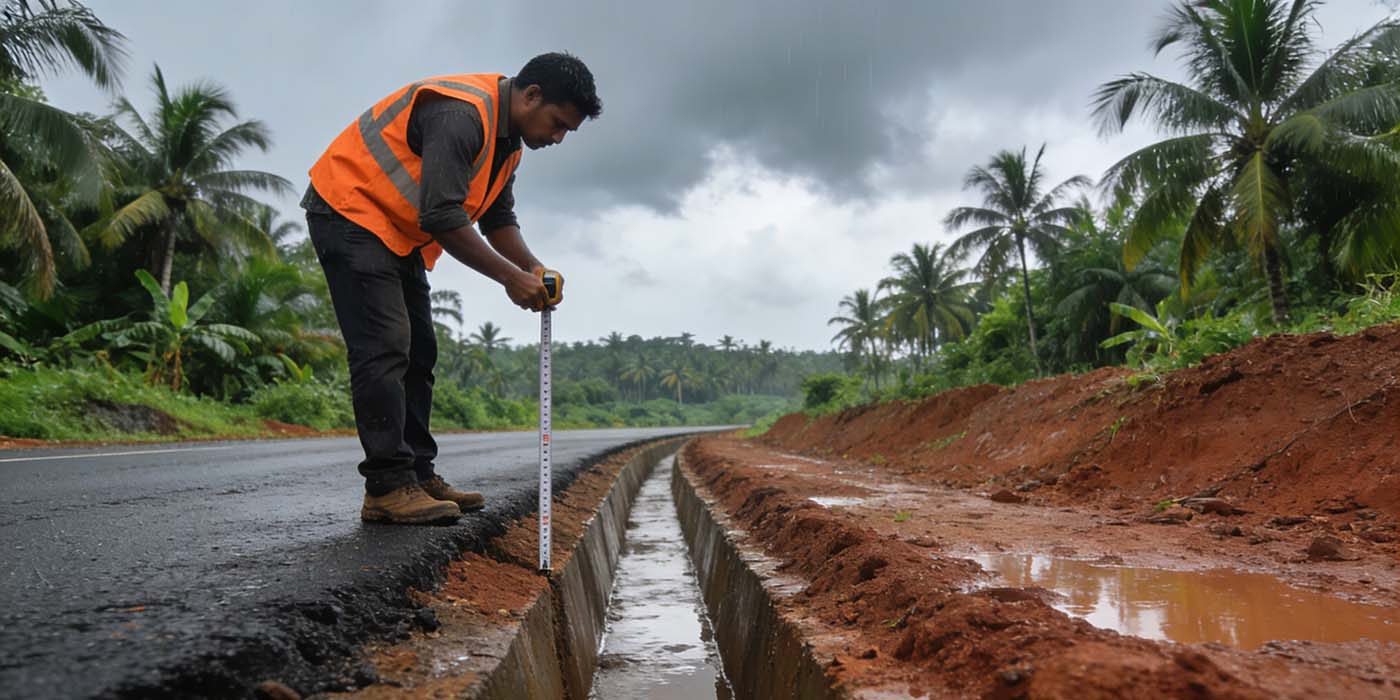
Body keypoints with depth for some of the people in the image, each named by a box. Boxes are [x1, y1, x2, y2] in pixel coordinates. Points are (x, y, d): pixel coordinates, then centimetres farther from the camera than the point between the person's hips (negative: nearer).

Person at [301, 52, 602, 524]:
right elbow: (441, 217, -31)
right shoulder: (462, 113, -25)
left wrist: (532, 267, -6)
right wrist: (509, 277, -26)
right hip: (349, 210, -10)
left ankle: (417, 477, 11)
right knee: (384, 347, -17)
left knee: (417, 352, 6)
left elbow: (498, 216, 11)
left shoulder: (508, 135, 7)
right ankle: (386, 487, -14)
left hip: (398, 231, 10)